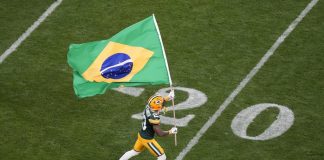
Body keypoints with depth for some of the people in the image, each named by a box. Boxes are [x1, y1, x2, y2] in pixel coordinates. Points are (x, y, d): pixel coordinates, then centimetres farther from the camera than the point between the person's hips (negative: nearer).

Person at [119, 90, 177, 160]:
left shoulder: (148, 107, -11)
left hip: (141, 135, 8)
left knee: (135, 151, 31)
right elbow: (160, 133, -30)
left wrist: (167, 98, 8)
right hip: (147, 139, -8)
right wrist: (170, 132, -14)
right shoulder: (153, 117, -34)